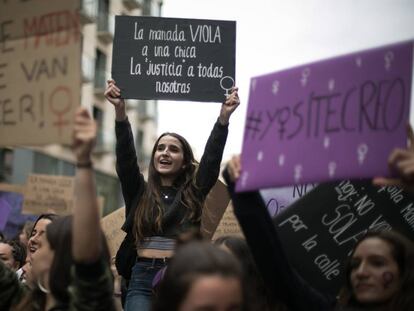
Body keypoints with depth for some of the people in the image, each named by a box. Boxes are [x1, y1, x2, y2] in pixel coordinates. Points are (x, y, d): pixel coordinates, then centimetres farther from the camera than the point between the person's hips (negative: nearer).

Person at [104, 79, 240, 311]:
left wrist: (224, 117, -8)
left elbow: (212, 157, 2)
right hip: (143, 278, 0)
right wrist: (120, 112, -13)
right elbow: (126, 155, -1)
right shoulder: (139, 191, 12)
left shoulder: (193, 193, 11)